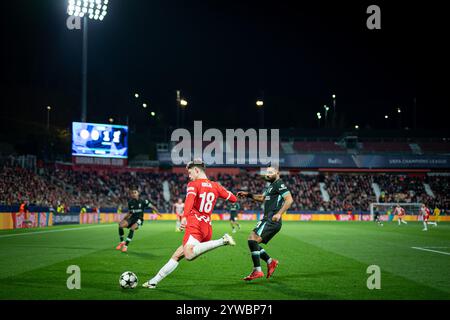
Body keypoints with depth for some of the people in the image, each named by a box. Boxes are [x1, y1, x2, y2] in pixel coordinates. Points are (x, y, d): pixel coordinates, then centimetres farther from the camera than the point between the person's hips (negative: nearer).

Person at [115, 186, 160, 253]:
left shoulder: (143, 201, -6)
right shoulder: (130, 202, 5)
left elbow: (151, 206, 2)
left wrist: (157, 212, -9)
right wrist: (124, 219, 10)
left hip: (139, 219, -4)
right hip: (132, 218, 4)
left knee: (132, 228, -35)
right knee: (120, 225, -24)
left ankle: (126, 245, -28)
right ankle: (122, 242, -5)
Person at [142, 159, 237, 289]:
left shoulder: (193, 185, 1)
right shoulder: (216, 186, 16)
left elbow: (189, 200, -19)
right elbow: (234, 199, 20)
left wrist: (184, 217, -34)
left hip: (195, 224, -8)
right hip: (208, 228, 8)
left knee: (189, 255, -31)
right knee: (177, 255, 13)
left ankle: (223, 241, -32)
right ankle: (154, 281, 14)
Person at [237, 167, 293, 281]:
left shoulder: (279, 184, -7)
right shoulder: (271, 186, 24)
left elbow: (289, 199, -17)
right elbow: (262, 198, 37)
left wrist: (279, 213, -27)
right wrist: (248, 195, 24)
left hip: (271, 220, -10)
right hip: (268, 220, 10)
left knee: (252, 239, -21)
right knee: (252, 242, 9)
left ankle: (257, 271, -21)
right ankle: (270, 262, 13)